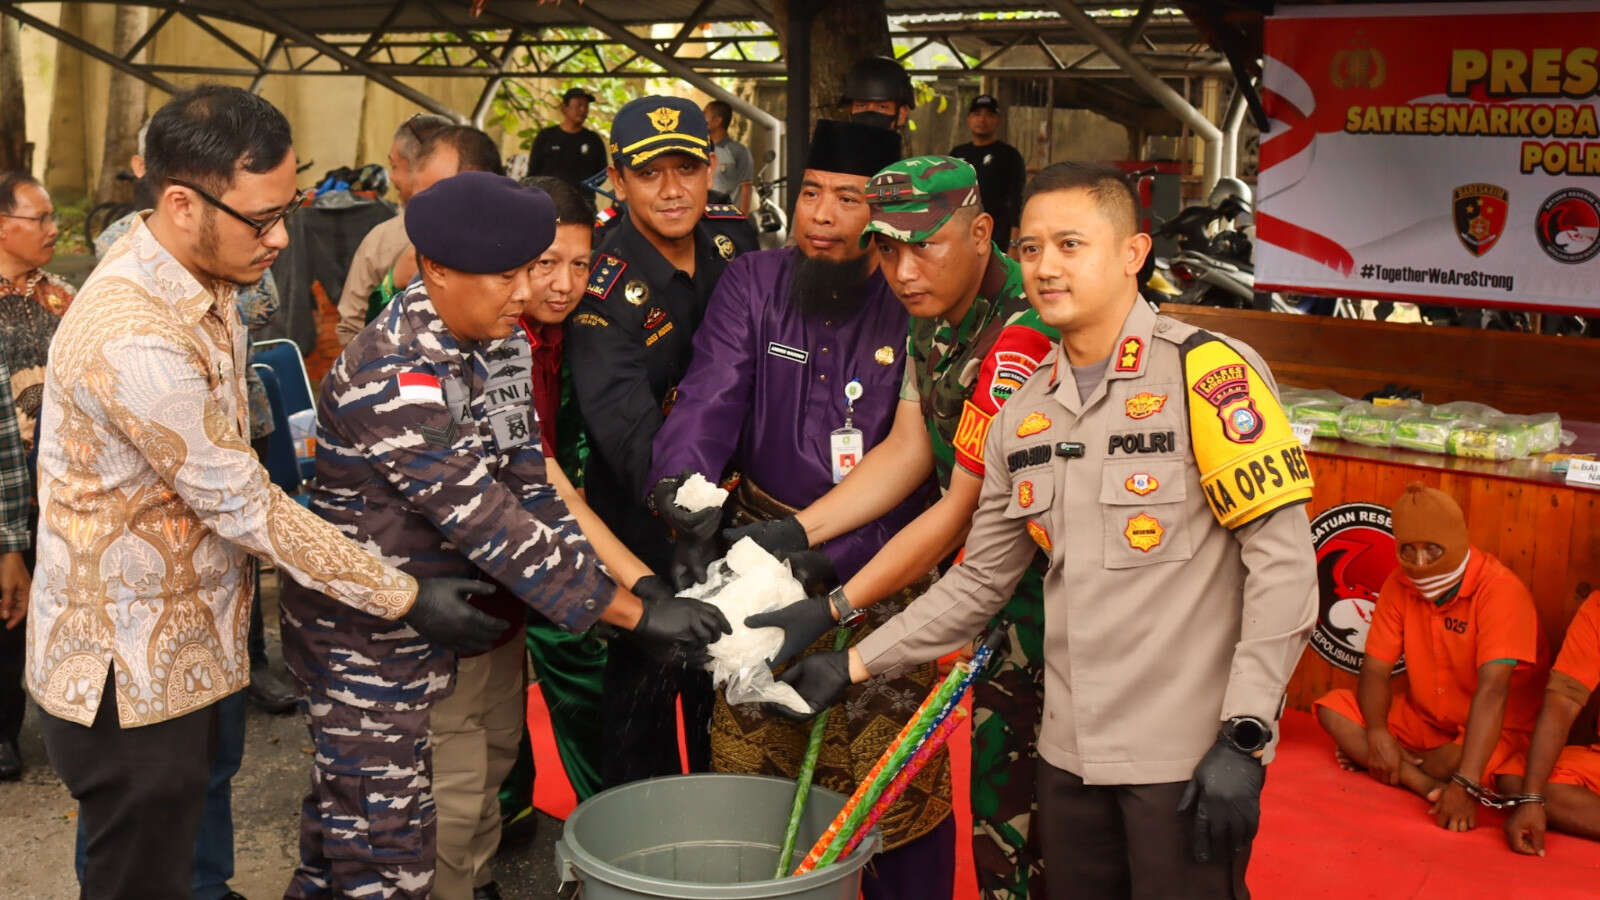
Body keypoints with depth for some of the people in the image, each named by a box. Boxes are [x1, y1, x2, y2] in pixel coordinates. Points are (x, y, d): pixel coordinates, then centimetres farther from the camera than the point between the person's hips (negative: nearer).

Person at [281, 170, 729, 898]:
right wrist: (636, 614, -29)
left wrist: (636, 587, -13)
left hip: (432, 615, 8)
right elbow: (488, 525, -30)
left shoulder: (502, 347, -1)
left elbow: (530, 491, -1)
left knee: (341, 817, 23)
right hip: (363, 636, -8)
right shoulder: (393, 379, -27)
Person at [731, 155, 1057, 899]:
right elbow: (906, 451, 3)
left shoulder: (1020, 340, -27)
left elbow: (961, 513, -23)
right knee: (1000, 792, 17)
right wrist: (792, 533, -7)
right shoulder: (934, 311, 3)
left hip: (1045, 592, -8)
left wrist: (835, 610, -20)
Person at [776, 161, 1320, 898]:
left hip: (1191, 756, -5)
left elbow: (1283, 564, -12)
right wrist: (854, 665, 7)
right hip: (1071, 753, 6)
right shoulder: (1023, 412, 9)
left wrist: (1242, 738, -15)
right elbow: (979, 581, 13)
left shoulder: (1207, 373, -10)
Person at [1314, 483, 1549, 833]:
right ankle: (1432, 787, -24)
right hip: (1423, 719, 6)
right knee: (1333, 708, -12)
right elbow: (1376, 670, -4)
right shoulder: (1400, 585, -5)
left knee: (1457, 762, -37)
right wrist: (1377, 734, -24)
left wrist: (1465, 784, -43)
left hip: (1494, 731, -6)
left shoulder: (1500, 590, -25)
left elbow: (1492, 690, -35)